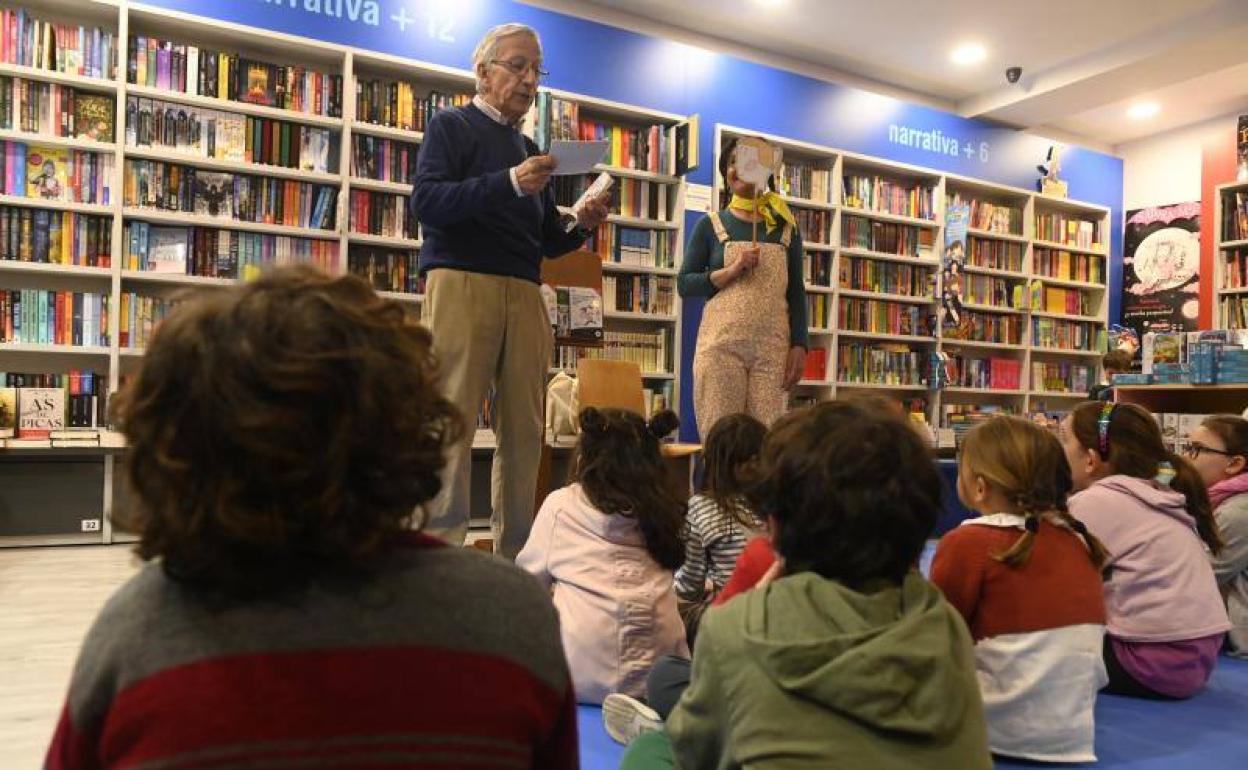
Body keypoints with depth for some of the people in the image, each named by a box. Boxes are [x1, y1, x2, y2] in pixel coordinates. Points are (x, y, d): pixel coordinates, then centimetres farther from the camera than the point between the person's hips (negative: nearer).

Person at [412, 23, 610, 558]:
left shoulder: (530, 151, 25)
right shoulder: (452, 127, 8)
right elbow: (425, 201, -10)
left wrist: (581, 227, 4)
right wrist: (508, 183, -20)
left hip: (525, 294, 6)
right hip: (461, 283, -5)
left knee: (524, 432, 1)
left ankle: (514, 559, 7)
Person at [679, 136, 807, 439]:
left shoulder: (786, 229, 14)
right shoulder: (711, 224, 9)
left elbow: (796, 291, 12)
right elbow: (684, 284, 6)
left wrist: (799, 345, 0)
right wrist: (731, 272, -9)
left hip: (773, 347, 1)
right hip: (721, 343, -1)